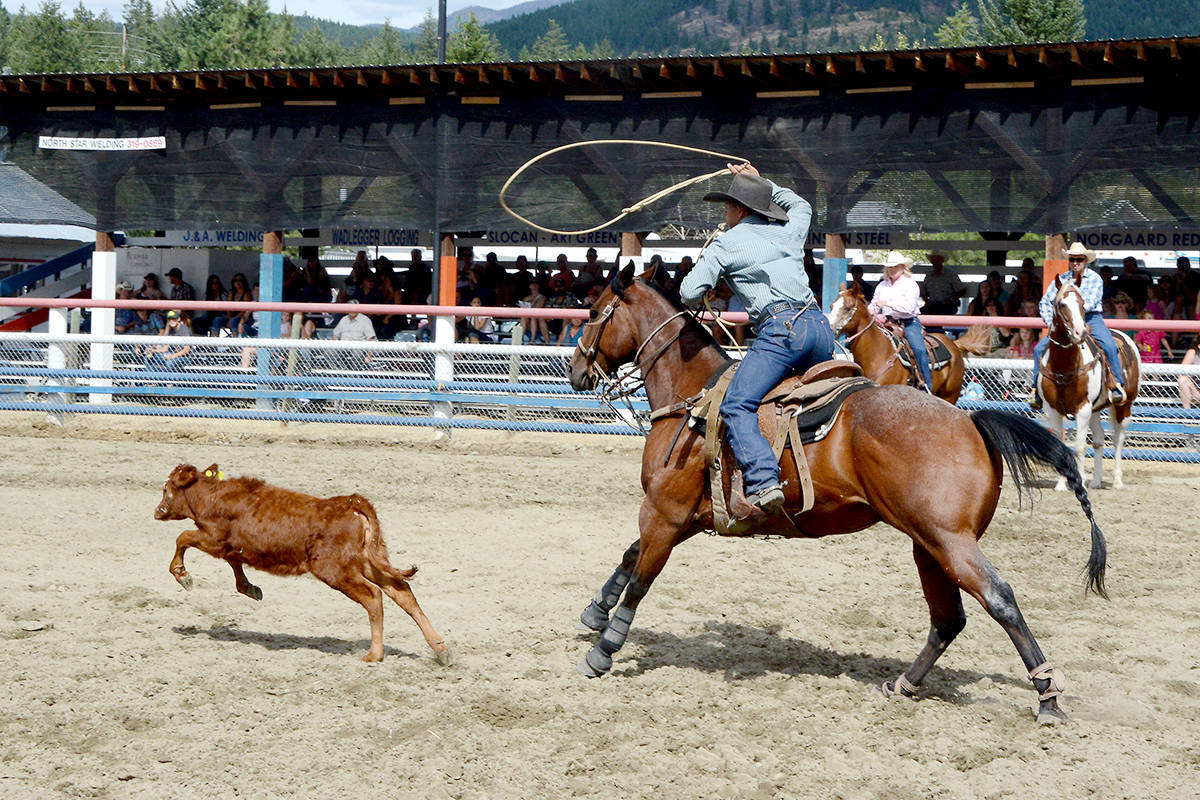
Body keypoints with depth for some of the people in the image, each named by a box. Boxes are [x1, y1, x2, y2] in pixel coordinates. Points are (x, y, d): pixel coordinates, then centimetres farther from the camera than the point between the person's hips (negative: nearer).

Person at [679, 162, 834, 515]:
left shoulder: (727, 243, 7)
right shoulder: (788, 231, 23)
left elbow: (690, 293, 1)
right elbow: (801, 205, 49)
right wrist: (759, 181, 51)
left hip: (782, 329, -7)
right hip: (821, 327, 7)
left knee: (736, 406, -13)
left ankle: (763, 483, -34)